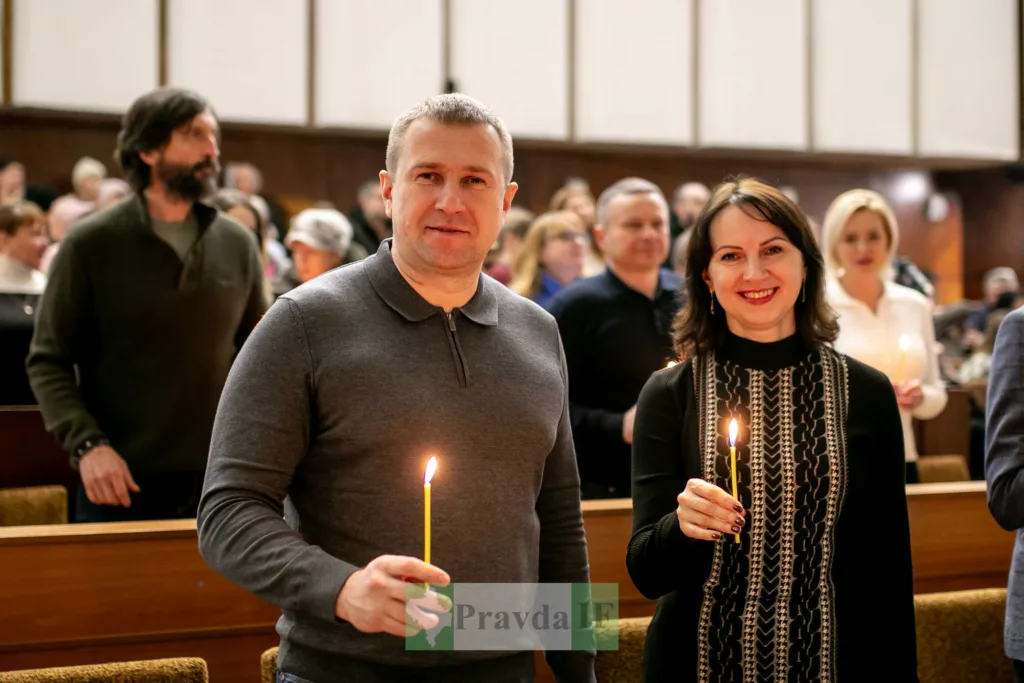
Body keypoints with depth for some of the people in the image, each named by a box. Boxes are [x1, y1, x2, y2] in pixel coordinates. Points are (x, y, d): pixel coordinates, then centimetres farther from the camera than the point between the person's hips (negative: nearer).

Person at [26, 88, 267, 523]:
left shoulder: (237, 245, 6)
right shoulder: (91, 245, -3)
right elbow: (48, 361, -3)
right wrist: (86, 442, -17)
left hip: (218, 483, 3)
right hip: (120, 485, -3)